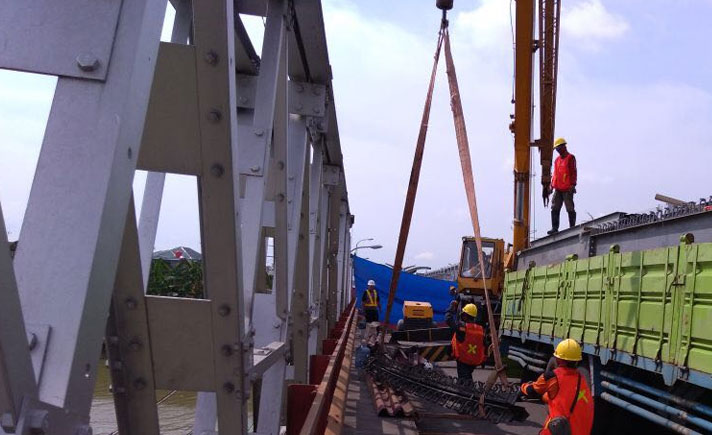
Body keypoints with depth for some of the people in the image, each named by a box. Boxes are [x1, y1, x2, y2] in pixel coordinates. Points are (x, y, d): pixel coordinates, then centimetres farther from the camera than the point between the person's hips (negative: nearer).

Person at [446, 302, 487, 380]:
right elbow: (483, 346, 7)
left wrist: (452, 306, 4)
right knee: (468, 377, 27)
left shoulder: (461, 326, -19)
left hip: (463, 360, -6)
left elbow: (448, 319, -10)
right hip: (475, 362, 6)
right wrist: (482, 361, 20)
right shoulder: (481, 329, -1)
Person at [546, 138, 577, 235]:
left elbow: (573, 172, -10)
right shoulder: (557, 159, 17)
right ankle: (554, 228, 7)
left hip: (567, 189, -7)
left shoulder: (570, 158, -5)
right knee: (555, 209, 3)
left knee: (570, 209, 0)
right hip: (558, 189, 7)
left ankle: (572, 228, 8)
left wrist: (573, 185, -16)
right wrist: (551, 185, 16)